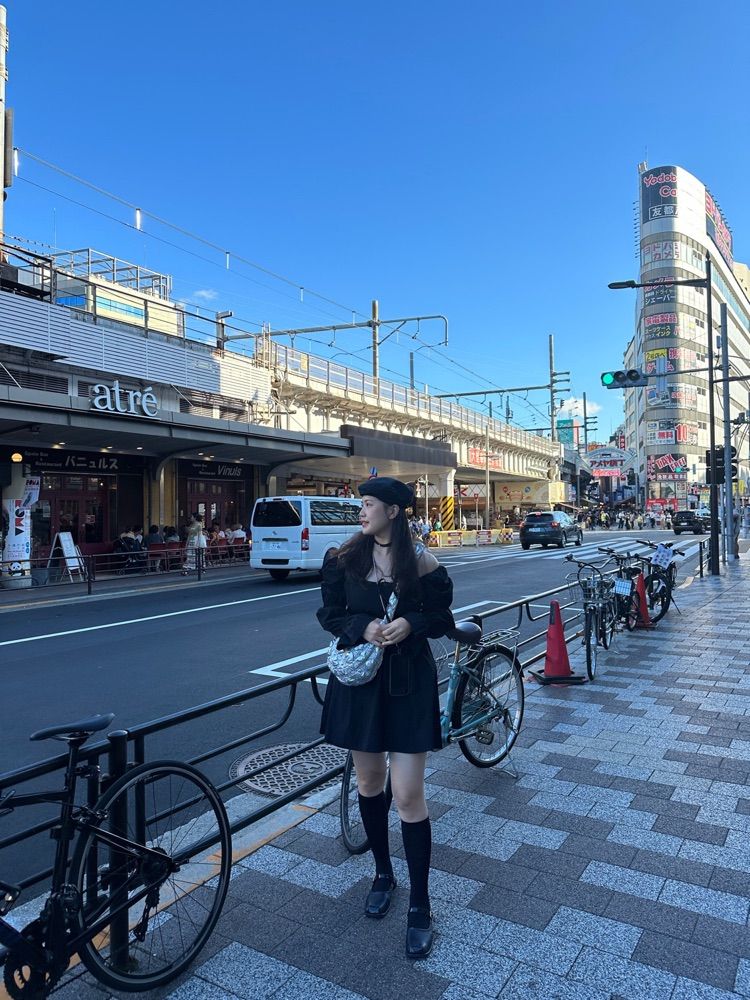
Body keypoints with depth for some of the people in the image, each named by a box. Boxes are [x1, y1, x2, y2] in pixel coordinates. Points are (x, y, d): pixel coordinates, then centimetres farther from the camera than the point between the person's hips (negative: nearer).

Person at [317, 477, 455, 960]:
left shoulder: (422, 563, -6)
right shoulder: (345, 559, -1)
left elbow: (442, 618, 1)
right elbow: (329, 615, 3)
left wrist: (410, 623, -19)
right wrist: (363, 627, -16)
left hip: (409, 682, -3)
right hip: (359, 677, 3)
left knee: (409, 795, -3)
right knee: (369, 781, 16)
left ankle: (420, 906, 15)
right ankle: (383, 873, 40)